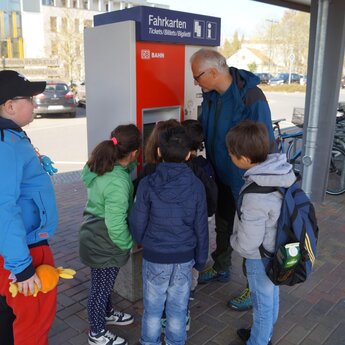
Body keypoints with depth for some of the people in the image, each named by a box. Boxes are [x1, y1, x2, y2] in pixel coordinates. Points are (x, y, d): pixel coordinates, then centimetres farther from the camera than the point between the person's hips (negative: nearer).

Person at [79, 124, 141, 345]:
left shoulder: (100, 167, -5)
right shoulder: (118, 183, -31)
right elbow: (116, 225, -28)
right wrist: (129, 244, -12)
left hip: (95, 238, 9)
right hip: (105, 244, -8)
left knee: (105, 283, 29)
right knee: (101, 287, 13)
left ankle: (107, 313, 53)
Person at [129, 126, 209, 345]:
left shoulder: (148, 184, -16)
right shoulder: (196, 185, -11)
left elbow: (137, 223, -9)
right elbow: (201, 227, -4)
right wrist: (201, 259, 9)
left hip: (154, 257, -1)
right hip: (185, 258, 1)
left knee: (153, 308, 17)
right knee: (178, 308, 18)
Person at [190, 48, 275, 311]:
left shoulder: (251, 97, -26)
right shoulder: (210, 95, -3)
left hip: (246, 180, -7)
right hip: (221, 176, 7)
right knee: (222, 225, 24)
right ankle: (221, 269, 47)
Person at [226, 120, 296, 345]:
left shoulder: (255, 198, -37)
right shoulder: (283, 169, -15)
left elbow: (247, 244, -27)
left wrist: (233, 240, -5)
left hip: (260, 258, -8)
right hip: (279, 249, 8)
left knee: (262, 303, 16)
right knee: (272, 295, 28)